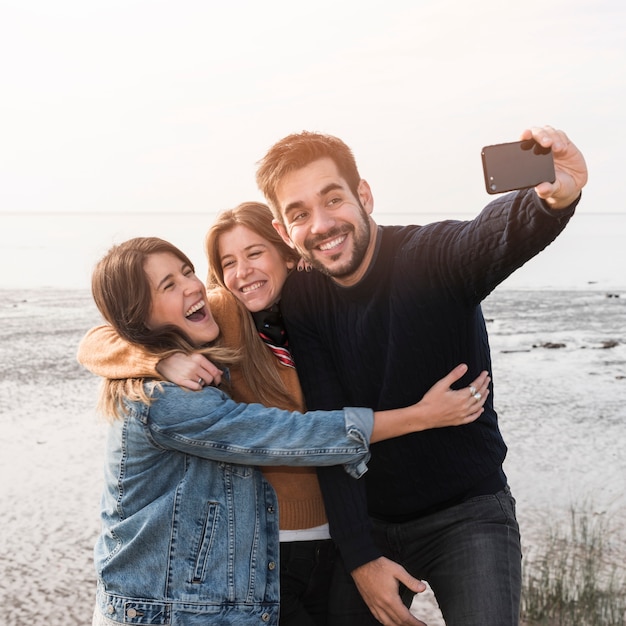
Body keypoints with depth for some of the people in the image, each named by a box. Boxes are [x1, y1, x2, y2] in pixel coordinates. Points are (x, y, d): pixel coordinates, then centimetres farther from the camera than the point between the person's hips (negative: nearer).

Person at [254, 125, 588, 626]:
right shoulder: (301, 302, -6)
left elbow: (495, 236, -40)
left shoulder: (431, 255, -16)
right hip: (366, 524, 4)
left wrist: (554, 199, -62)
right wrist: (360, 559, -13)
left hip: (469, 513, -3)